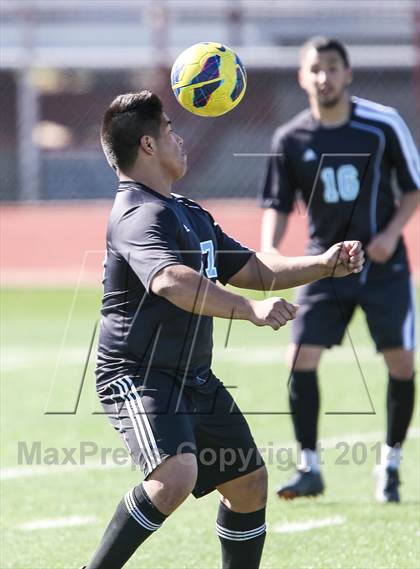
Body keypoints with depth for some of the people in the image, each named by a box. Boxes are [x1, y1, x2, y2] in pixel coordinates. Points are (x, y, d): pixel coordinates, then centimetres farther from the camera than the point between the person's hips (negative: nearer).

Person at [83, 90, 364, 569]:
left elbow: (251, 269, 25)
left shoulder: (189, 213, 16)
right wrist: (249, 310, -44)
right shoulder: (139, 215, -17)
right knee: (176, 475, -31)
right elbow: (171, 282, -36)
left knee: (248, 483, 13)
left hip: (193, 380, 10)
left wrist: (322, 265, 13)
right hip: (137, 376, -10)